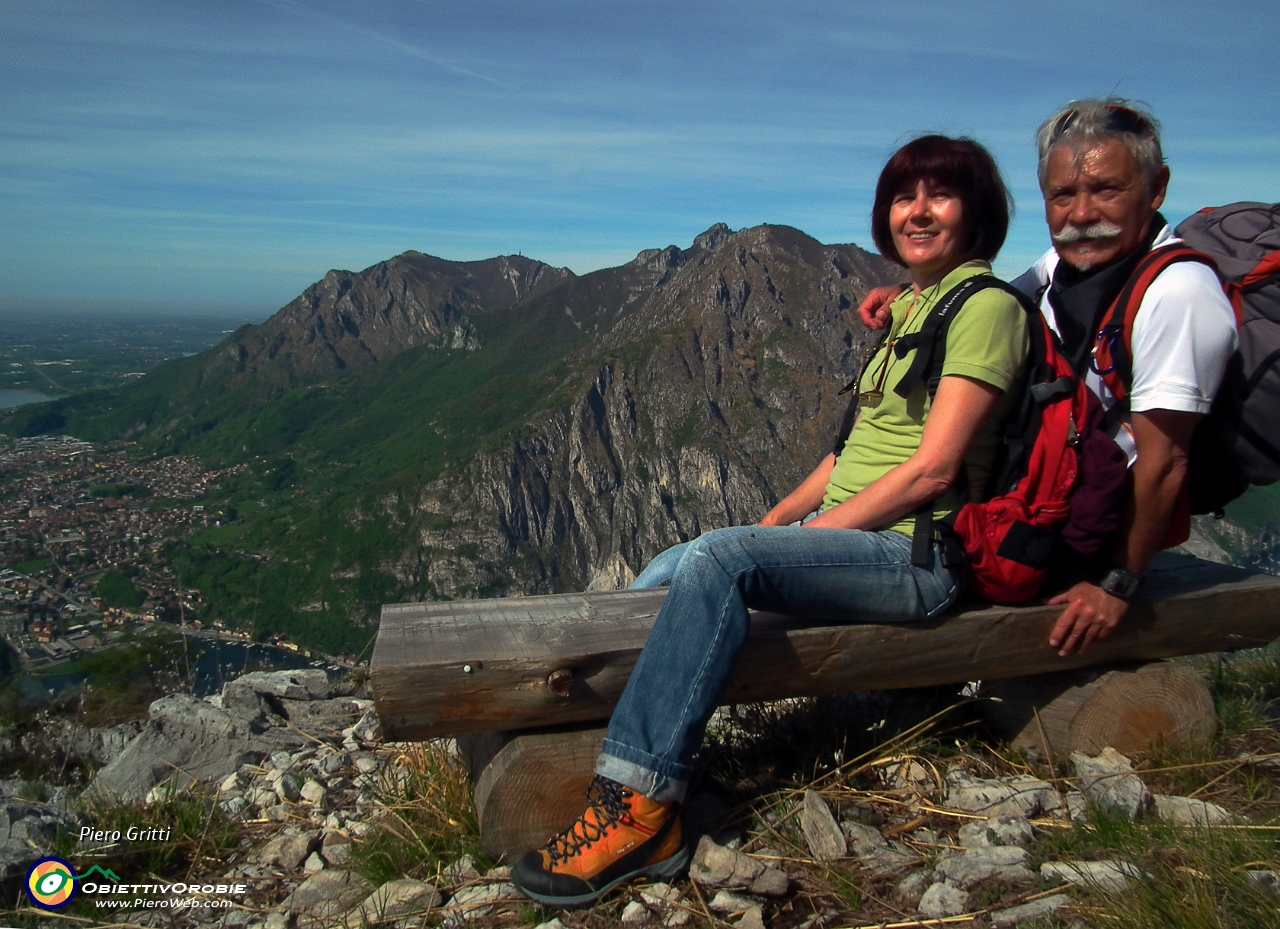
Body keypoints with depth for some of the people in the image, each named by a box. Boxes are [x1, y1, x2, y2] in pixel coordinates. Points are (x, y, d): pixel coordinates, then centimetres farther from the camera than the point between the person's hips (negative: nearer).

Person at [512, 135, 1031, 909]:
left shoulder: (986, 304, -7)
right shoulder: (910, 306, 20)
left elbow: (932, 469, -16)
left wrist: (811, 530, -15)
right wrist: (777, 519, 6)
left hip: (919, 556, -9)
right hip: (847, 532, 9)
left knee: (720, 559, -30)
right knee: (665, 576, -2)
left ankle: (639, 809, -24)